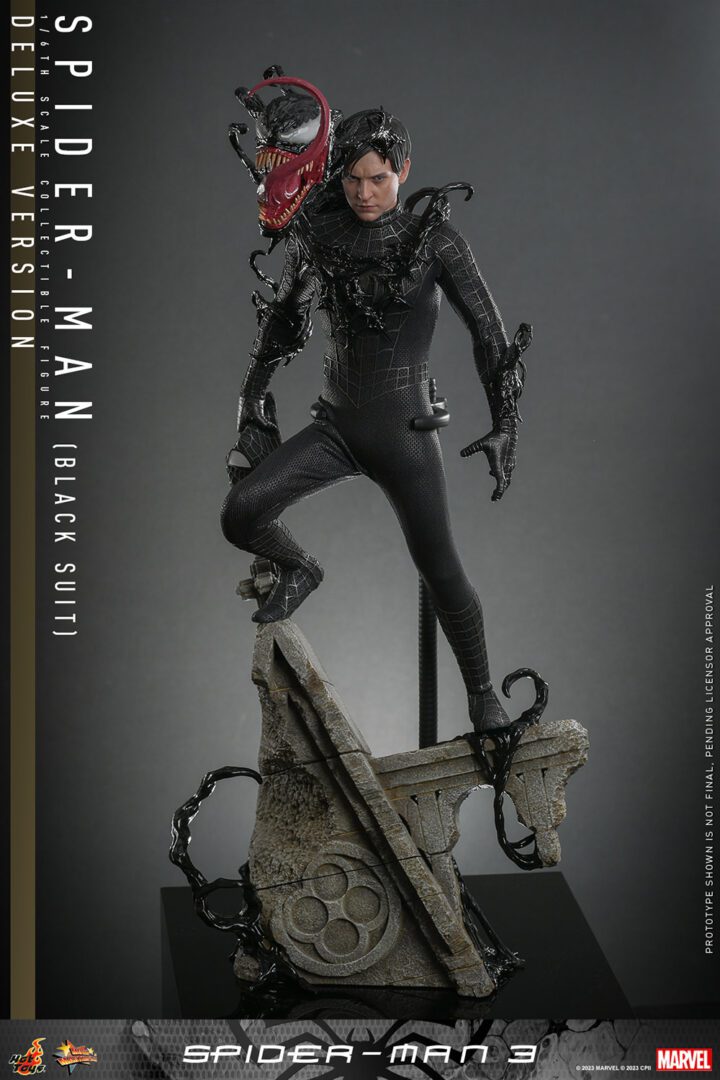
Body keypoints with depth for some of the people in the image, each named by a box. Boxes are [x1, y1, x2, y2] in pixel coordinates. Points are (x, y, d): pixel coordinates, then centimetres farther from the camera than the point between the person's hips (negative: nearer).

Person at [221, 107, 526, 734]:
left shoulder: (434, 238, -9)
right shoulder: (319, 233, 0)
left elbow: (488, 330, -6)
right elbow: (285, 318, 12)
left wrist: (505, 425, -11)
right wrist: (255, 403, 10)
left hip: (406, 434, -3)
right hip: (336, 428, 3)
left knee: (441, 571, -1)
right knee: (241, 514, -16)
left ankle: (483, 696, 22)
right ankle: (300, 571, 18)